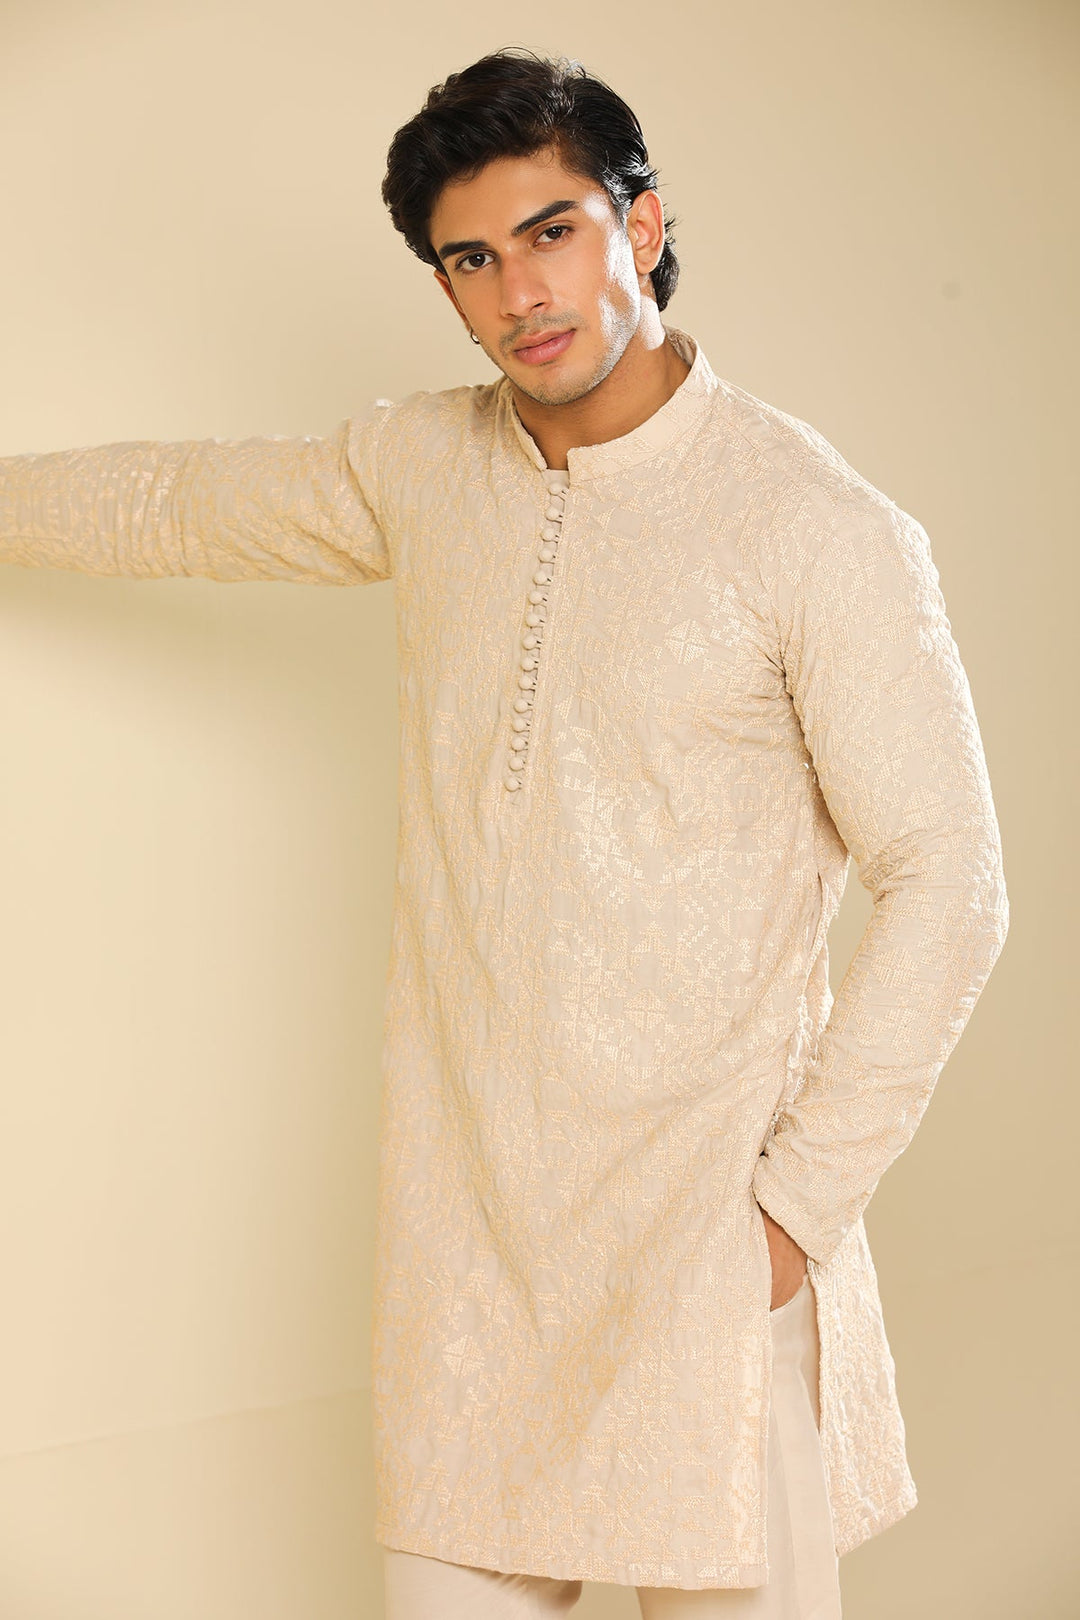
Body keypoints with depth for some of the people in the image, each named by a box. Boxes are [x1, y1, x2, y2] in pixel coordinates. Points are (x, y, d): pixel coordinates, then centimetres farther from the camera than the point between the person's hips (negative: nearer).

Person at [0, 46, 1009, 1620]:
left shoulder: (825, 533, -10)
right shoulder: (422, 465, 5)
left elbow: (946, 886, -8)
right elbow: (170, 501, 22)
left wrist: (800, 1200, -10)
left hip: (697, 1211, -4)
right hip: (459, 1198, 4)